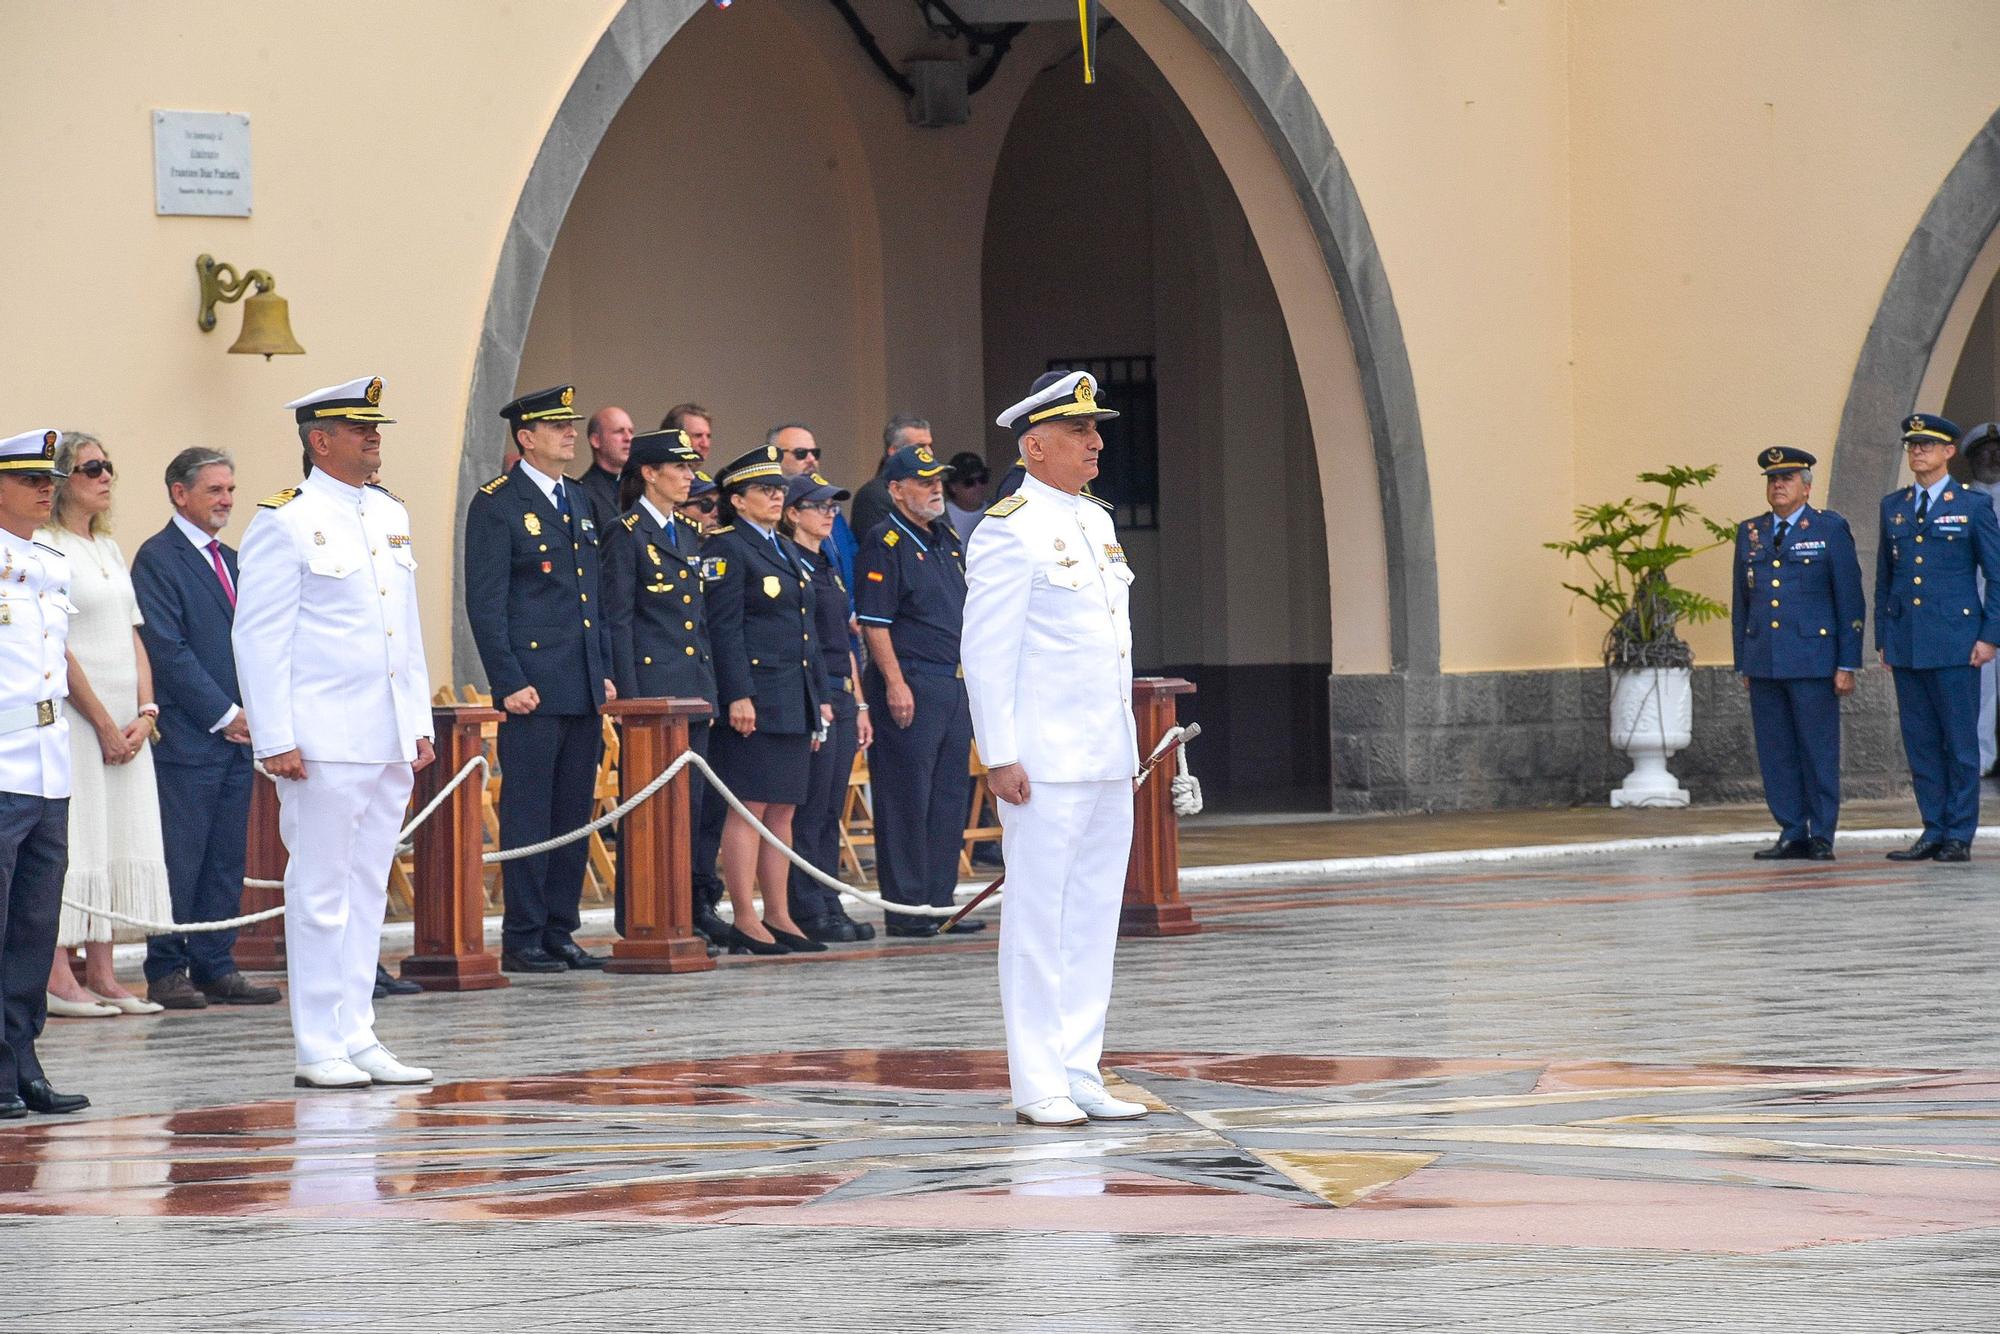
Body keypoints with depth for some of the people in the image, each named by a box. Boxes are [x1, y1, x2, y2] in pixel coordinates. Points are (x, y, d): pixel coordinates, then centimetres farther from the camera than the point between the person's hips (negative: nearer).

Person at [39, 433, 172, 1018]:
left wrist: (145, 712, 2)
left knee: (120, 843, 6)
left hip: (126, 723, 8)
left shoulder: (109, 549, 16)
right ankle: (57, 979, -6)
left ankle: (101, 975, 9)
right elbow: (56, 646, -13)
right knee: (73, 844, -8)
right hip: (73, 719, -8)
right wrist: (104, 722, -13)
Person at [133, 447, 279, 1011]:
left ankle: (215, 968, 11)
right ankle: (166, 972, 0)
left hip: (236, 733, 8)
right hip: (187, 737, -8)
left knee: (225, 859, 7)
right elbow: (167, 648, -13)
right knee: (180, 858, -6)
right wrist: (224, 714, -12)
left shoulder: (230, 560, 19)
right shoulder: (158, 559, -7)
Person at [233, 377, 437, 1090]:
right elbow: (259, 637, -9)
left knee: (368, 889, 9)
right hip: (324, 740, -7)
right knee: (321, 891, -4)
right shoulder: (286, 522, -7)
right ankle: (319, 1049, -1)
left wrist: (420, 725, 16)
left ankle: (357, 1038, 14)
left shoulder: (390, 515, 15)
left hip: (389, 738, 7)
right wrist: (275, 739, -14)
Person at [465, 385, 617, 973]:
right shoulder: (497, 505, -6)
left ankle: (560, 932, 14)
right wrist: (509, 682, -15)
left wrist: (605, 671, 15)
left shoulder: (578, 503, 17)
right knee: (529, 814, -4)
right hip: (533, 690, -8)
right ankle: (522, 940, -1)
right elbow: (485, 603, -10)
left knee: (574, 813, 9)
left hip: (584, 689, 8)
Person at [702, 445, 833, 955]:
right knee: (749, 808, -7)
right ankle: (745, 922, -6)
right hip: (754, 698, -8)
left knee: (782, 812, 9)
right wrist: (739, 697, -20)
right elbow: (725, 628, -13)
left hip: (795, 702, 8)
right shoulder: (726, 548, -7)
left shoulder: (786, 550, 19)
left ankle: (779, 917, 12)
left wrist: (820, 697, 18)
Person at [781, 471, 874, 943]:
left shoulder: (829, 568, 19)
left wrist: (859, 705, 18)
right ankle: (808, 912, -4)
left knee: (830, 811, 9)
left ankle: (829, 908, 11)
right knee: (810, 812, -6)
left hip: (842, 696, 9)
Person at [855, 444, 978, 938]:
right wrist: (895, 683, -20)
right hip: (910, 686, -8)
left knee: (950, 795, 10)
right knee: (906, 799, -5)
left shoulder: (948, 540, 17)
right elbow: (873, 622, -14)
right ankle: (905, 906, -2)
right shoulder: (885, 543, -9)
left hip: (955, 685, 8)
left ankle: (939, 898, 16)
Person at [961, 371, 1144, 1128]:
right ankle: (1037, 1086, -1)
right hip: (1044, 762, -8)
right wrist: (1000, 755, -17)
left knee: (1094, 917, 9)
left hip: (1107, 762, 8)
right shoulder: (1010, 528, -9)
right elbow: (984, 649, -12)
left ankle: (1079, 1074, 14)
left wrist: (1129, 748, 18)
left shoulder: (1096, 522, 16)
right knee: (1039, 917, -4)